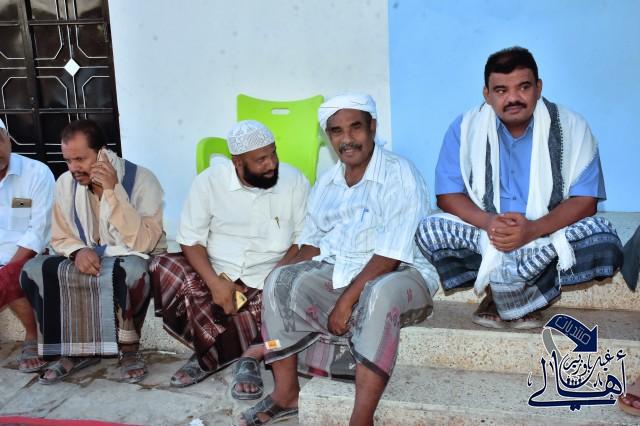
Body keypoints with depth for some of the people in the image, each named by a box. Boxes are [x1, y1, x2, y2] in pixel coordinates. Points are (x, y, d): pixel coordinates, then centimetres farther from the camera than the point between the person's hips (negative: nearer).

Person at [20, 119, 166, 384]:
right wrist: (79, 251, -19)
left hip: (134, 259, -5)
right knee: (33, 271, -18)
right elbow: (60, 238, 7)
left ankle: (128, 348, -15)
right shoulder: (65, 183, -2)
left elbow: (143, 243, -27)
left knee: (131, 272, -40)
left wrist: (113, 190, -32)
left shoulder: (141, 180, -18)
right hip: (87, 259, 5)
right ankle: (76, 349, -6)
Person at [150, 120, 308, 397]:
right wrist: (215, 282, -20)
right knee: (165, 270, -26)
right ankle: (250, 354, -18)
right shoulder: (209, 180, -5)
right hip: (216, 271, 1)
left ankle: (212, 353, -9)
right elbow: (191, 240, -4)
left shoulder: (293, 180, -4)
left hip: (267, 279, 0)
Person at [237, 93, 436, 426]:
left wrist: (347, 301, -23)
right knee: (279, 282, -17)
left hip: (397, 274, -6)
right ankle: (286, 393, -10)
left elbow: (388, 258, -19)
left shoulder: (400, 176, -12)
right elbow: (311, 244, 13)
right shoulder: (326, 183, 11)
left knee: (379, 294, -39)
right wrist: (288, 281, -6)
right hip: (336, 272, 6)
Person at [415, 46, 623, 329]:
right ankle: (520, 291, -17)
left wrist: (533, 229, -28)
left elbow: (585, 200, -11)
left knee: (605, 240, -28)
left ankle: (501, 291, -17)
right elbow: (447, 194, -6)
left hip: (547, 235, 0)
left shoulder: (571, 127, -7)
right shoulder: (465, 128, -4)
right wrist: (488, 222, -26)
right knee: (429, 231, -25)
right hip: (484, 234, 1)